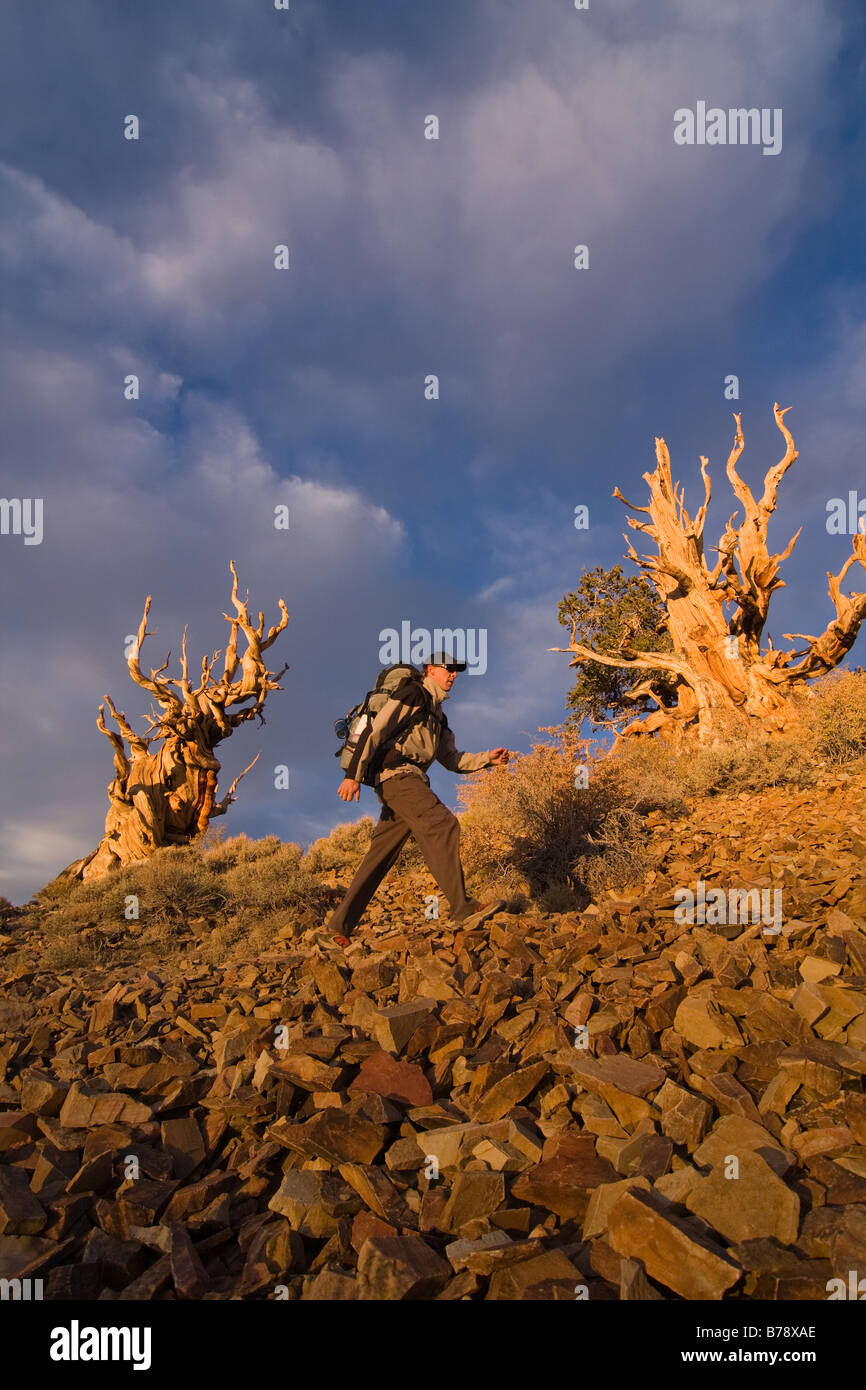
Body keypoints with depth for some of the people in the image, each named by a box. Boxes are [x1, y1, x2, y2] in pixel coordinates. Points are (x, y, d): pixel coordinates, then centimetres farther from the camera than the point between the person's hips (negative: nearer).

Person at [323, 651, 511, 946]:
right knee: (443, 824, -23)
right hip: (397, 773, -9)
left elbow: (452, 760, 27)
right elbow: (375, 731, -9)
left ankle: (340, 923, 11)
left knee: (380, 857, 6)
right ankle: (463, 908, -30)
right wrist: (353, 775, -17)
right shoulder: (413, 694, 1)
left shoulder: (437, 714, 29)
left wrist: (487, 758, 11)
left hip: (411, 781, 9)